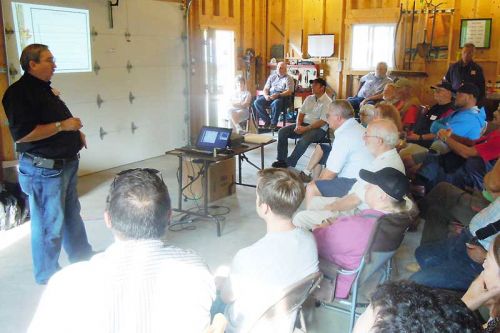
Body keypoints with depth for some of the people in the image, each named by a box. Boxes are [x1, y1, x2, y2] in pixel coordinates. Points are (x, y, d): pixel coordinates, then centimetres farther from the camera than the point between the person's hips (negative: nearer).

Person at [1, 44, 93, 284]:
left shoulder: (45, 89, 13)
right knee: (50, 224, 1)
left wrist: (75, 132, 10)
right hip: (44, 169, -10)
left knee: (72, 216, 22)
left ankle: (83, 258, 40)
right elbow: (21, 134, -27)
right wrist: (62, 126, -23)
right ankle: (48, 276, 19)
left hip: (66, 163, 10)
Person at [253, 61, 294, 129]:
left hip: (282, 97, -5)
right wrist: (266, 96, -7)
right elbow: (266, 89, 17)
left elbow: (289, 92, -6)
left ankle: (273, 123, -21)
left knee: (276, 103, -40)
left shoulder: (288, 78, 7)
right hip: (270, 96, 5)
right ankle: (267, 120, -9)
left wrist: (278, 95, -22)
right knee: (257, 102, -20)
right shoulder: (272, 77, 21)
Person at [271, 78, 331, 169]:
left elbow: (322, 122, -17)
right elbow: (301, 113, 12)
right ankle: (281, 160, -8)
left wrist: (305, 129, -23)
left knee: (303, 140, -37)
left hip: (318, 128, -7)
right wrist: (298, 125, -9)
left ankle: (289, 164, -24)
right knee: (282, 132, -11)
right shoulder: (309, 98, 13)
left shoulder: (327, 102, -9)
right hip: (304, 124, 7)